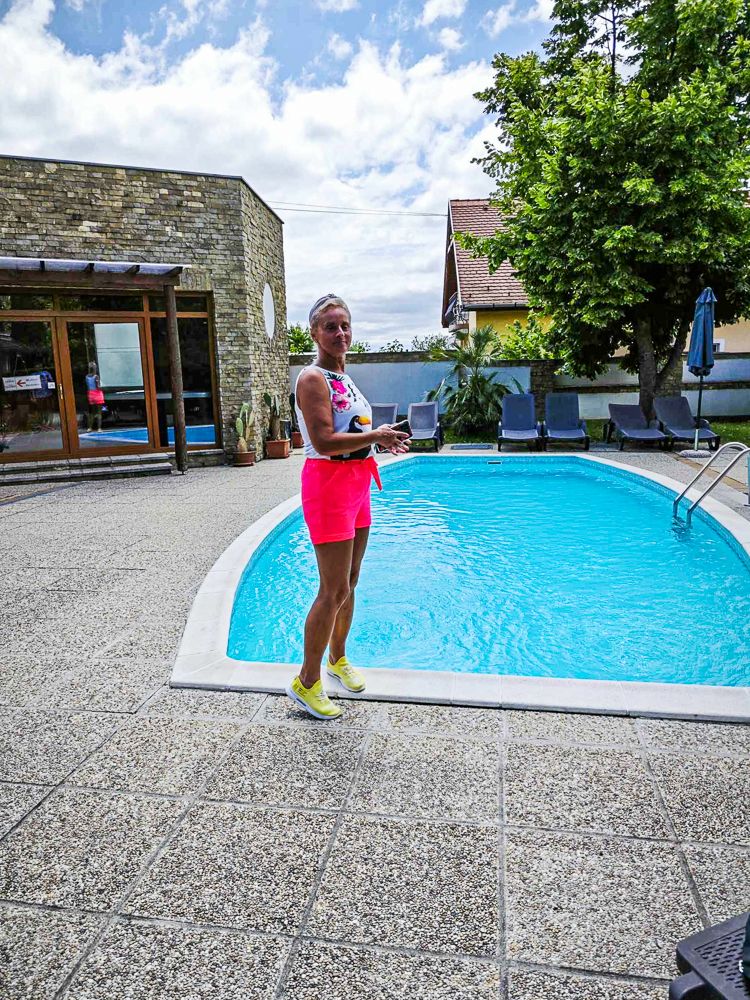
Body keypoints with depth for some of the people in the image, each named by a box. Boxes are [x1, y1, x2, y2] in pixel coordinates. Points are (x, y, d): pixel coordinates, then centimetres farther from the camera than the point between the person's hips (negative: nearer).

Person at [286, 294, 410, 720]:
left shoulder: (345, 378, 16)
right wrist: (376, 436, -17)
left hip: (357, 483, 9)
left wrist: (383, 441, 6)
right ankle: (307, 682, 8)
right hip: (328, 482, -9)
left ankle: (338, 658, 35)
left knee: (349, 583, 17)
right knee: (334, 590, -6)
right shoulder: (313, 379, -13)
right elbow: (323, 441, -24)